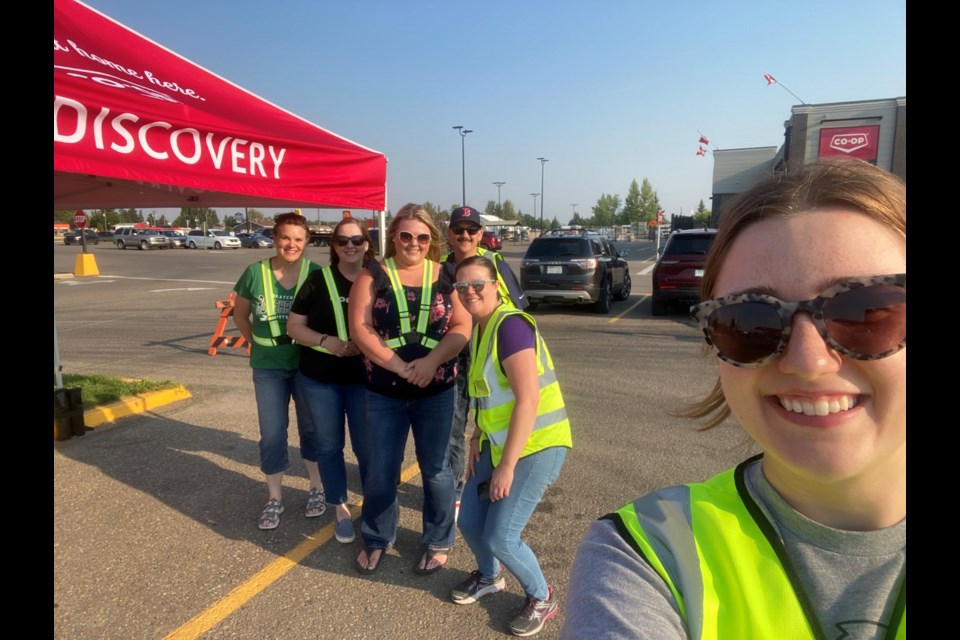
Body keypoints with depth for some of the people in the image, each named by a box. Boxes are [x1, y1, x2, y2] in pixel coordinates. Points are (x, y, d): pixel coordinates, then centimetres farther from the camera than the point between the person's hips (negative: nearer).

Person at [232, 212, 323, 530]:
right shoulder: (255, 273, -6)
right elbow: (240, 315, 8)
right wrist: (257, 342, 2)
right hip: (268, 367, 1)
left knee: (311, 428, 13)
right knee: (272, 433, 8)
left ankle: (316, 489, 32)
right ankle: (274, 499, 25)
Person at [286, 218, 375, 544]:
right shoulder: (317, 279, -3)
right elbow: (294, 326, -1)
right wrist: (327, 341, -18)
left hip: (364, 378, 0)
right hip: (318, 377, 1)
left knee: (366, 446, 6)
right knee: (329, 444, 12)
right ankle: (341, 509, 29)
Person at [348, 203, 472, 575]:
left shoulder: (445, 277, 0)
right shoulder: (372, 276, -1)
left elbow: (462, 327, -4)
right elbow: (360, 328, -10)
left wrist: (431, 362, -20)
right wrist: (400, 366, -19)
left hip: (437, 392, 0)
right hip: (384, 393, 0)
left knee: (435, 469, 11)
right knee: (380, 470, 11)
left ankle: (438, 542, 30)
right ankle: (376, 540, 33)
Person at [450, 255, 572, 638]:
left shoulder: (510, 325, -22)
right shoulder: (480, 327, 6)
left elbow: (528, 399, -26)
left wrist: (507, 466, -22)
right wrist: (477, 441, 9)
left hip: (536, 447, -8)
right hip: (499, 443, 8)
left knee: (500, 537, -4)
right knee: (469, 522, 13)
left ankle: (542, 598, 24)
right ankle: (489, 577, 43)